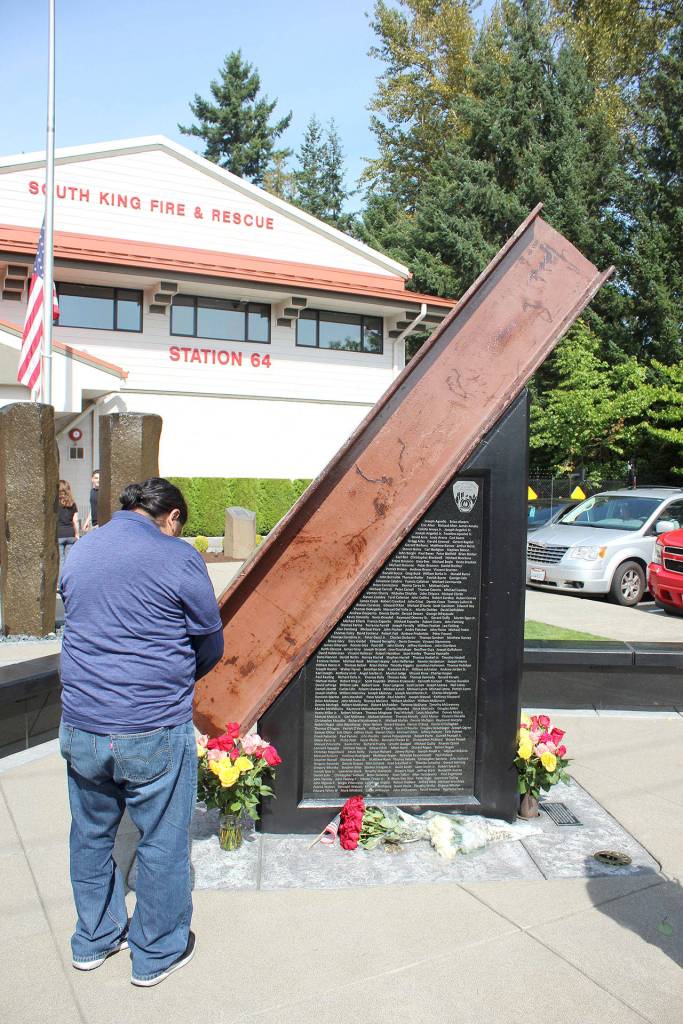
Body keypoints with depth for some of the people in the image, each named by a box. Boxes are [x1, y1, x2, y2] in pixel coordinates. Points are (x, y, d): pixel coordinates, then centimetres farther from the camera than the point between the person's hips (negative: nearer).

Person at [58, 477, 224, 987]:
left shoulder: (79, 551, 7)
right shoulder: (177, 557, -12)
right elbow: (211, 644, -2)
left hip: (80, 729, 6)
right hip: (154, 734, -5)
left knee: (91, 835, 23)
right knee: (162, 844, 13)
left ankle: (94, 940, 42)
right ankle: (157, 954, 31)